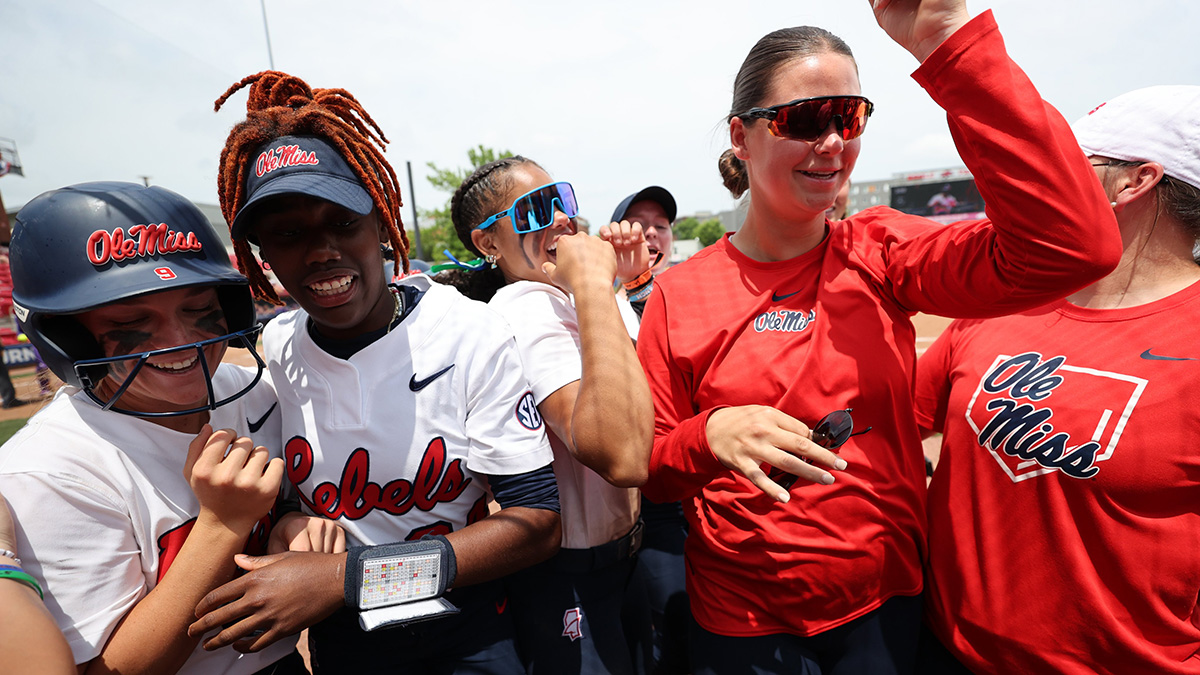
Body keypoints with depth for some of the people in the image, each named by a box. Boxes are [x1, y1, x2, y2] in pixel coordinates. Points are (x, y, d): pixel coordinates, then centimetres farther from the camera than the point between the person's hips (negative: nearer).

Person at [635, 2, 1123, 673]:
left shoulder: (878, 254, -8)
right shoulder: (679, 295, -11)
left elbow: (1071, 247, -25)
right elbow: (650, 470, -5)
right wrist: (710, 436, -28)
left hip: (888, 606, 2)